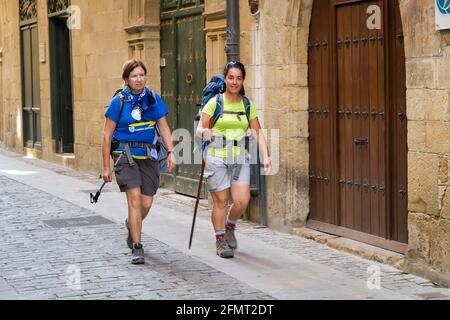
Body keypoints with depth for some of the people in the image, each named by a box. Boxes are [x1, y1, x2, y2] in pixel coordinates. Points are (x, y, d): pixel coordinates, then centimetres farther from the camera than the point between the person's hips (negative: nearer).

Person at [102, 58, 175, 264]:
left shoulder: (153, 99, 7)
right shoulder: (118, 102, -3)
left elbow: (163, 127, 8)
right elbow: (107, 136, 0)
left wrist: (170, 151, -8)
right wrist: (106, 167, -1)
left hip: (148, 155, 3)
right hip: (125, 153, -3)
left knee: (146, 203, 2)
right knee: (135, 197, -16)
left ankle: (132, 225, 37)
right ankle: (136, 248, -10)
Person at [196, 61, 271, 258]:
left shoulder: (247, 105, 9)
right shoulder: (215, 102, -2)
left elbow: (257, 132, 7)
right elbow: (200, 128, -3)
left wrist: (266, 155, -5)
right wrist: (205, 132, -27)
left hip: (240, 158, 3)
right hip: (217, 158, -3)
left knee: (242, 201, -6)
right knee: (220, 201, -1)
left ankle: (230, 227, 25)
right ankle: (220, 241, 15)